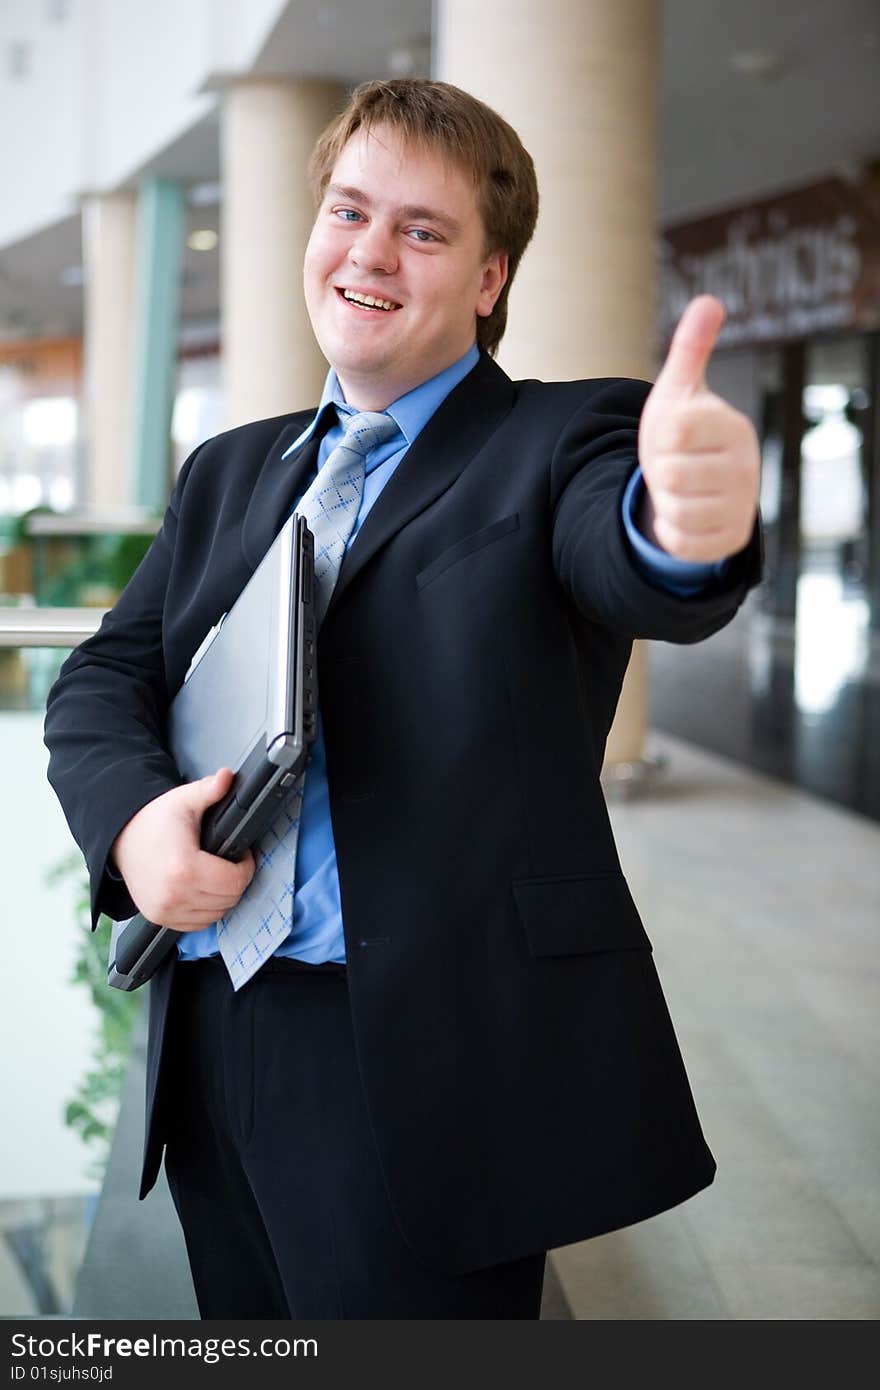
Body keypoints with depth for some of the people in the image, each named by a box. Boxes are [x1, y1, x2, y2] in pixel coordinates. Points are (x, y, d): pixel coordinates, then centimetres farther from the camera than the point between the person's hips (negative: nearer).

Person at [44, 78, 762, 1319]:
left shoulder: (558, 443, -2)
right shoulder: (232, 471, 16)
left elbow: (631, 570, -23)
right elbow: (107, 678, 12)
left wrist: (687, 524, -49)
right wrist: (131, 816, -11)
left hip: (428, 1060, -5)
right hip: (210, 1042, 6)